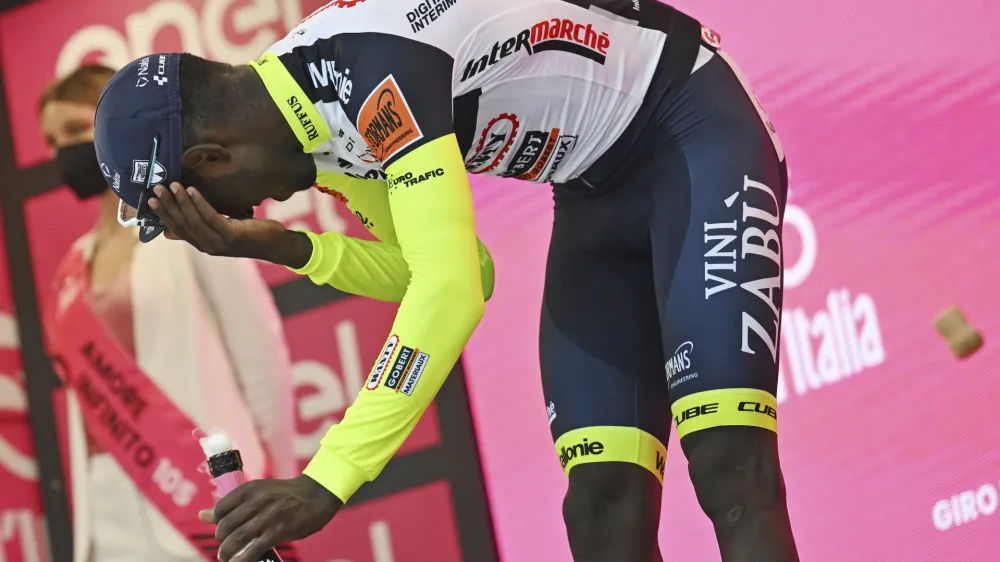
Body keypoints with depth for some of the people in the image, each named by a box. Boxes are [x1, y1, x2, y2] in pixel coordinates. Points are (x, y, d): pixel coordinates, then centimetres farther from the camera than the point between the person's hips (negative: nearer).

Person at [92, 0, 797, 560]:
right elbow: (445, 273, 7)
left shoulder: (371, 68, -30)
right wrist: (286, 247, -9)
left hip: (695, 131, -9)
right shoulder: (316, 118, 0)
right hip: (600, 187, 9)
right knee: (601, 503, -3)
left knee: (727, 468, -23)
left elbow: (451, 292, -36)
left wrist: (324, 483, -36)